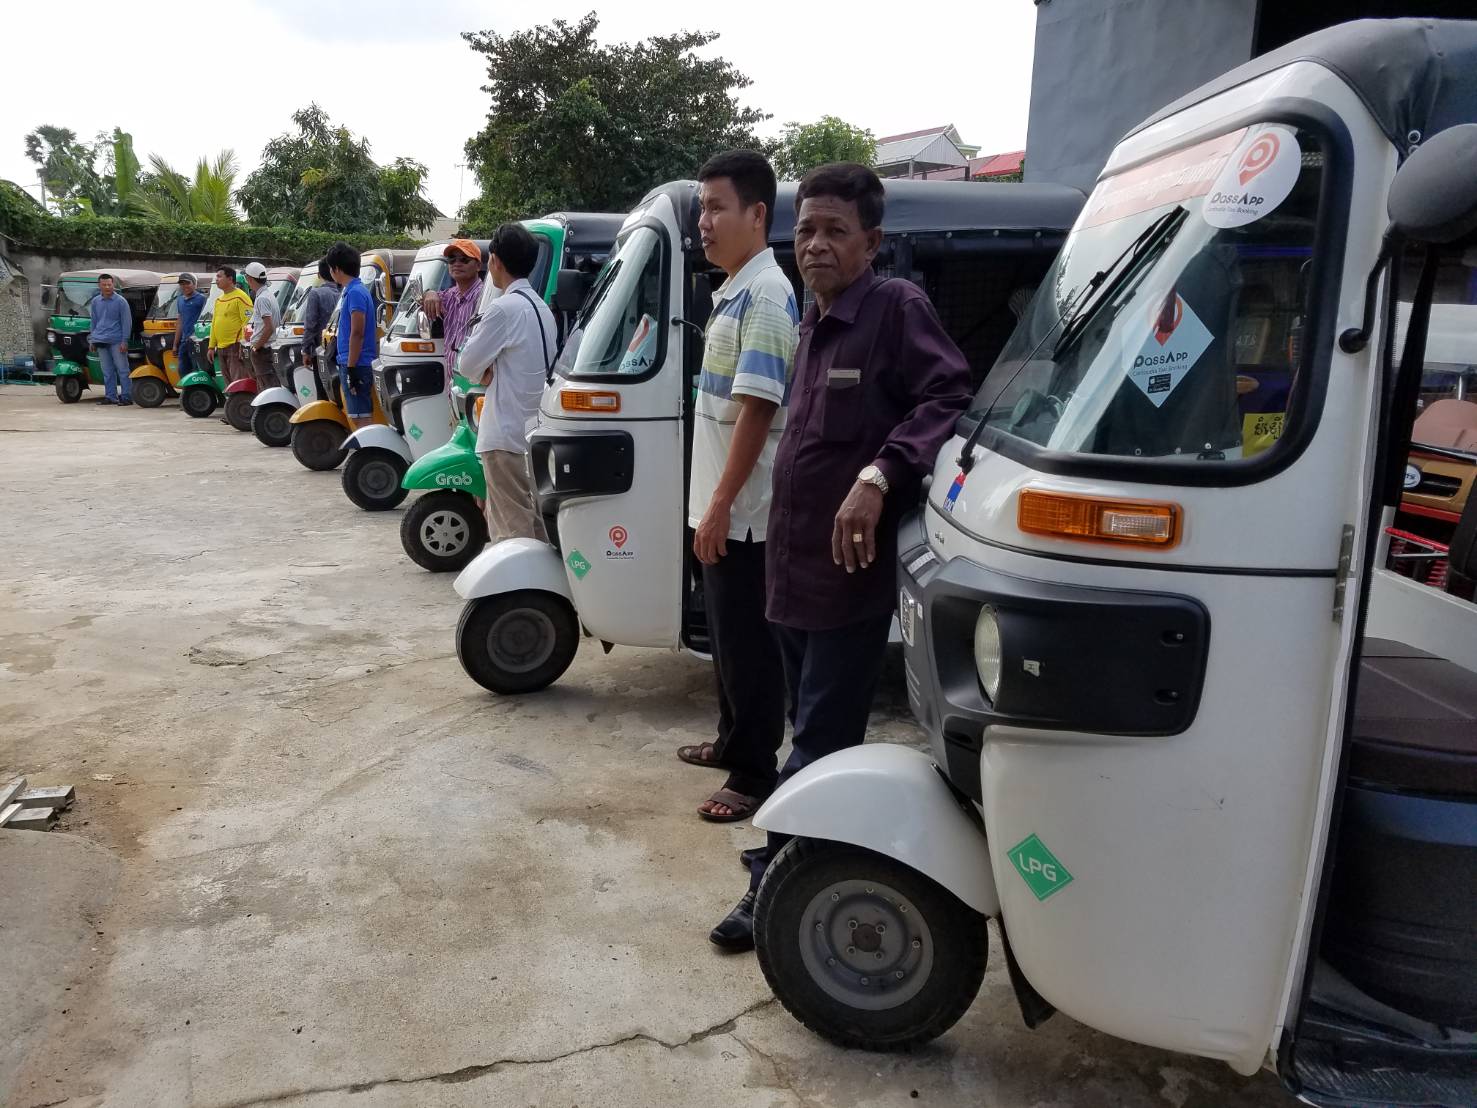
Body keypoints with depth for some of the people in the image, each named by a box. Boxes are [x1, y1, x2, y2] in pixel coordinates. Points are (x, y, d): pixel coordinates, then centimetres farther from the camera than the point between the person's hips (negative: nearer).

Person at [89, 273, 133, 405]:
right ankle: (111, 396, 13)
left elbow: (127, 321, -5)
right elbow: (94, 321, 19)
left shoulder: (120, 301, -3)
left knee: (122, 370, -4)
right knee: (107, 372, 8)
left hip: (116, 341, -5)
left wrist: (124, 341, -11)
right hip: (101, 341, 5)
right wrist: (93, 339, 15)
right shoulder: (95, 302, 11)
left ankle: (126, 397, -3)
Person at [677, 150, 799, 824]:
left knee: (749, 644, 0)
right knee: (726, 635, 20)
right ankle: (734, 741, 35)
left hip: (743, 513, -10)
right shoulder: (733, 293, 13)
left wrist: (722, 504, -21)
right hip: (723, 507, 10)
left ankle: (755, 776, 11)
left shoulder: (765, 296, -16)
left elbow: (757, 410, -22)